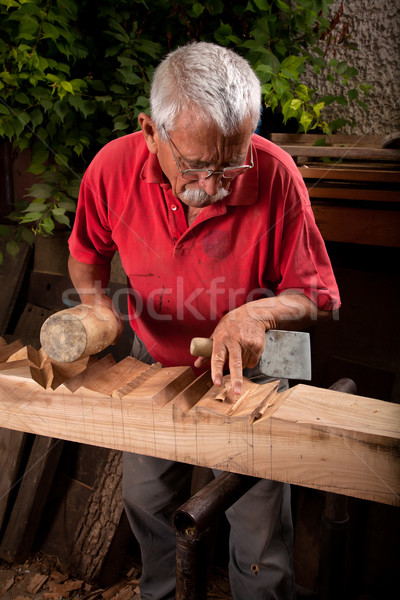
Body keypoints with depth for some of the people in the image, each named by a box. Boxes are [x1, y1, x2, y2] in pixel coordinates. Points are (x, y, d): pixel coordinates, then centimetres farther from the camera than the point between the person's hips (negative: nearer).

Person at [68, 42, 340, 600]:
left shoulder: (275, 176, -29)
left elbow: (319, 296, -18)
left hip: (249, 370, -2)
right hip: (155, 364, 3)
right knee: (145, 500, 22)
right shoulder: (114, 167, -22)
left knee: (260, 526, 9)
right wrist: (95, 302, -20)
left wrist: (260, 311, -37)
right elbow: (87, 253, 0)